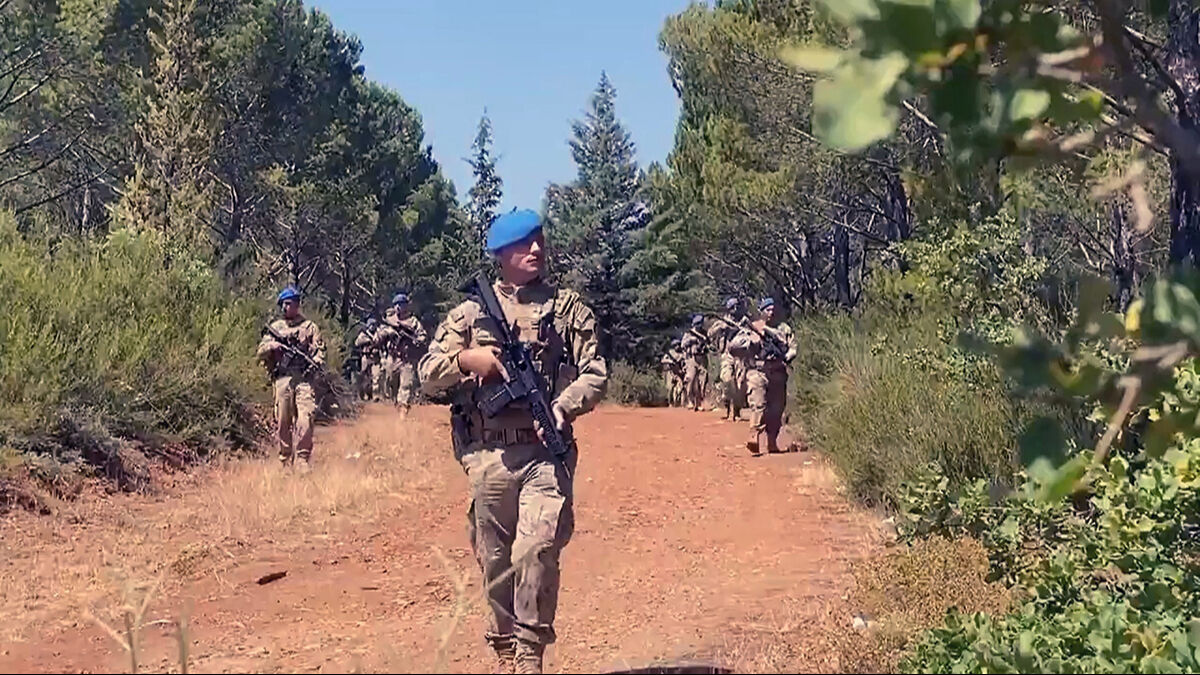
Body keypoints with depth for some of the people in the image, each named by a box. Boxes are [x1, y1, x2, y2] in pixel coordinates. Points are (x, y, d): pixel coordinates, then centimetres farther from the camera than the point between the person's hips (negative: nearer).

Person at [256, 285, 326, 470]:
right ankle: (285, 460, 10)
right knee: (282, 422, 2)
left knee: (305, 419, -15)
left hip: (303, 378, -3)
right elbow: (261, 352, 15)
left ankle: (303, 459, -12)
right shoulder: (275, 327, 18)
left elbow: (320, 351, 6)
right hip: (281, 378, 3)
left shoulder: (310, 327, 11)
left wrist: (315, 364, -13)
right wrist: (272, 346, -6)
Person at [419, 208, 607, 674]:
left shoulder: (568, 307, 7)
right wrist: (465, 358, -10)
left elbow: (595, 374, 2)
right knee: (494, 560, 10)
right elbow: (428, 375, 9)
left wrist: (563, 407, -16)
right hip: (487, 455, 2)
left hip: (546, 450, -2)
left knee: (537, 550, -18)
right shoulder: (470, 312, 10)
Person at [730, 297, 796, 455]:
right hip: (758, 372, -3)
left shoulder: (784, 329, 13)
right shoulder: (752, 328, 6)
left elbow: (793, 348, 8)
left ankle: (772, 443, 11)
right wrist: (752, 341, -12)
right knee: (758, 405, -16)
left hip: (778, 374, 3)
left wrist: (786, 358, -11)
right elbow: (734, 345, 1)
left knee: (777, 409, 4)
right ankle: (754, 438, -25)